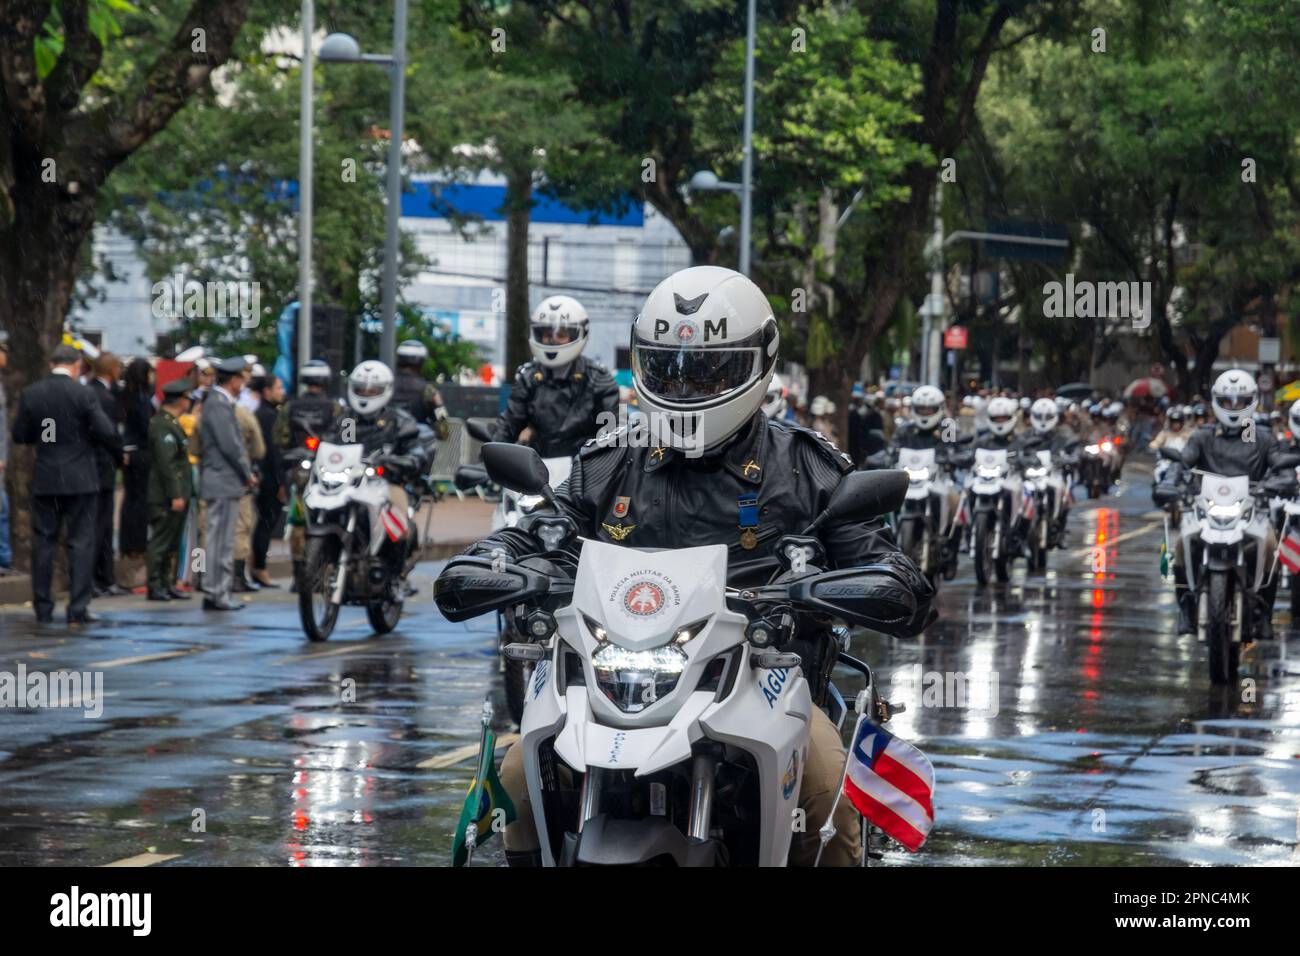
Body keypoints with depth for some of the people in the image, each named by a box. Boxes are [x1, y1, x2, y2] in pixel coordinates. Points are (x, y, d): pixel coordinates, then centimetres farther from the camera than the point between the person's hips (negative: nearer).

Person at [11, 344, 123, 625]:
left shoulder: (30, 394, -2)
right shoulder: (84, 394, -11)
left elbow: (19, 435, 3)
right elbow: (106, 432, -13)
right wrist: (118, 451, 6)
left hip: (45, 479, 3)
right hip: (80, 479, -3)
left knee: (43, 542, 11)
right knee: (81, 543, 2)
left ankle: (43, 608, 13)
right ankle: (78, 609, -3)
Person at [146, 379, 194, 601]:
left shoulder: (171, 423, 16)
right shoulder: (163, 425, -17)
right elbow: (166, 463, -21)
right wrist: (175, 495, -22)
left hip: (176, 494, 10)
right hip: (165, 497, -10)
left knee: (171, 543, 13)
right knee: (160, 541, -5)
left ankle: (167, 584, 18)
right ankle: (155, 585, -2)